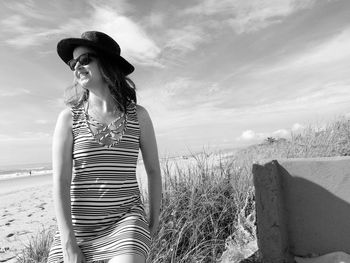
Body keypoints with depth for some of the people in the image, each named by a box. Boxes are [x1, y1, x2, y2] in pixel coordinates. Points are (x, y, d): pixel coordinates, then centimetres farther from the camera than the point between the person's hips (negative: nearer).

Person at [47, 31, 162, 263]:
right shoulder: (69, 117, -4)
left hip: (126, 220, 0)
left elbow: (153, 170, 5)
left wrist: (154, 220, 10)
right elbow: (60, 181, -8)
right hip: (77, 225, 1)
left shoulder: (138, 115, -3)